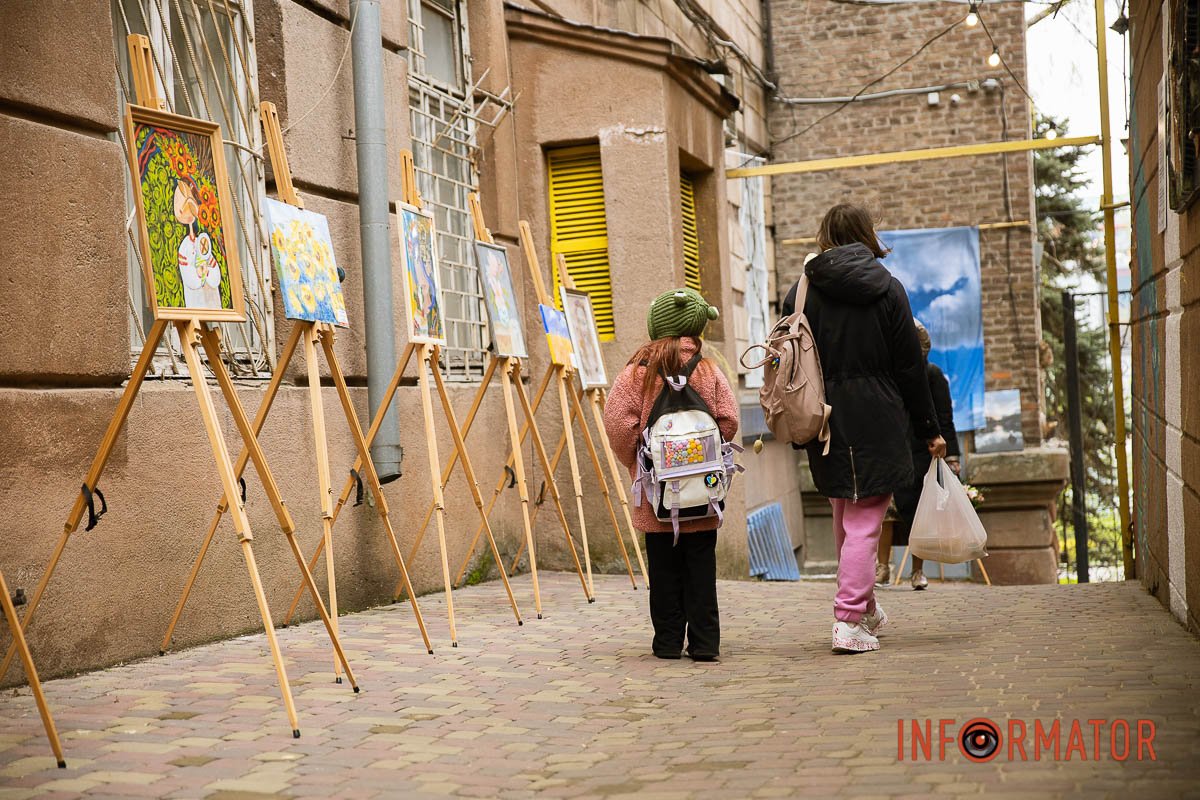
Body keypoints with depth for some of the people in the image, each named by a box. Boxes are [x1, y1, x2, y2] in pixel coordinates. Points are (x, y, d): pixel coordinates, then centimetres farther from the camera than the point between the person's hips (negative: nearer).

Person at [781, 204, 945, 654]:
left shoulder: (802, 292, 2)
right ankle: (849, 620, -9)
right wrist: (929, 429, 6)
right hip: (876, 420, -3)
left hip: (825, 421, 3)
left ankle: (866, 609, 30)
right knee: (864, 523, -2)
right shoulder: (886, 288, -2)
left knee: (844, 519, 18)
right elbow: (909, 365, -1)